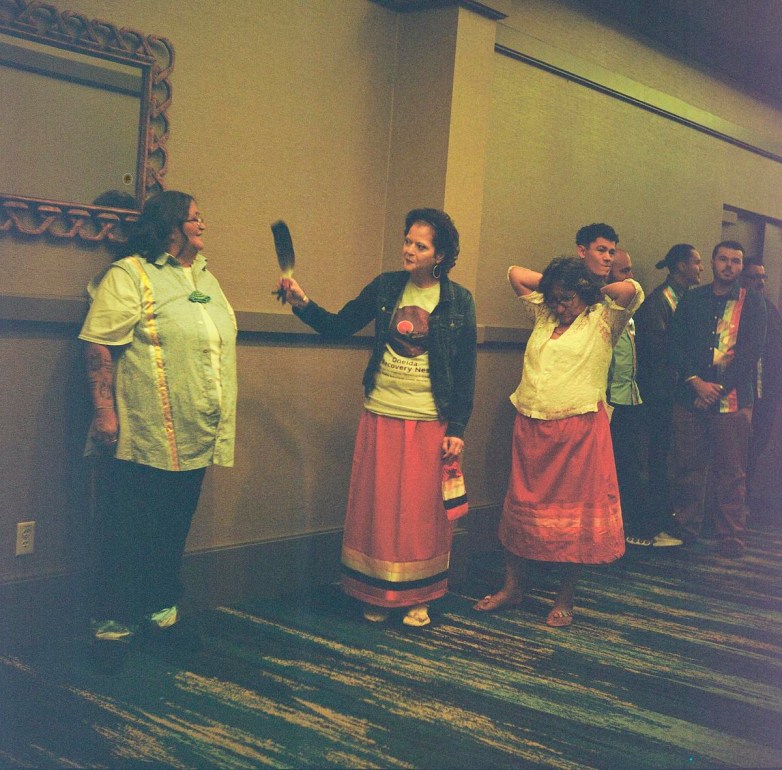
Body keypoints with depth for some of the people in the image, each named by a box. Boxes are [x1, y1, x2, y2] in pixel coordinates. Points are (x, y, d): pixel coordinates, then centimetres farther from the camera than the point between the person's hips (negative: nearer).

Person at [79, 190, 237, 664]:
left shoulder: (207, 278, 17)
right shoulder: (129, 275, -7)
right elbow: (100, 348, -13)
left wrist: (220, 424, 21)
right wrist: (105, 412, -19)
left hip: (194, 441, 7)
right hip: (143, 440, -7)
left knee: (174, 531, 15)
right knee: (129, 534, 2)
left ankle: (162, 612, 29)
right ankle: (113, 625, 14)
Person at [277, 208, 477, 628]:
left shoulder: (458, 301, -3)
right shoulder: (386, 287, 3)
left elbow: (466, 371, -2)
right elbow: (339, 326, 7)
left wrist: (457, 429, -5)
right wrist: (302, 304, -9)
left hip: (430, 422, -2)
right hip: (381, 416, 2)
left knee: (422, 511, 6)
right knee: (378, 507, 7)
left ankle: (416, 597, 21)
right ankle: (378, 594, 21)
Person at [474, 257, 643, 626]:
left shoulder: (602, 322, 2)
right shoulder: (543, 316, 15)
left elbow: (631, 290, -14)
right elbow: (516, 273, 21)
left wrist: (596, 290, 2)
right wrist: (553, 282, 15)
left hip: (578, 430, -5)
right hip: (531, 429, 5)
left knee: (575, 513, 3)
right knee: (522, 506, 11)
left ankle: (565, 599, 15)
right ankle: (512, 587, 24)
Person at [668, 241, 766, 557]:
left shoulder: (753, 303, 6)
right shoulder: (692, 299, 12)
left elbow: (752, 352, -2)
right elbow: (676, 344, 5)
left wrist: (718, 388, -10)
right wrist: (697, 382, -8)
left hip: (733, 398, -2)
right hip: (691, 396, 2)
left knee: (731, 472, 0)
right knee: (687, 467, 5)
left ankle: (731, 538, 8)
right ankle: (685, 529, 17)